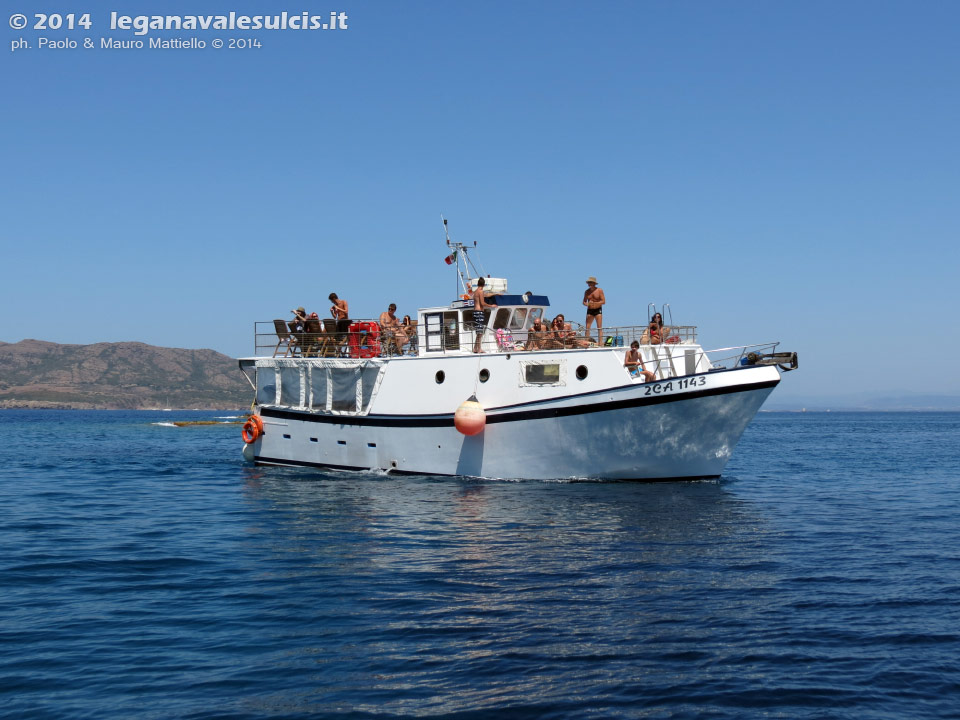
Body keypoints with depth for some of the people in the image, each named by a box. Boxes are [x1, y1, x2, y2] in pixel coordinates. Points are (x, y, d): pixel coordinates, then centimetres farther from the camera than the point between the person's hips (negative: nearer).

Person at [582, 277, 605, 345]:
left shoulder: (599, 291, -4)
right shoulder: (587, 292, 7)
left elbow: (603, 301, -9)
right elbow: (584, 301, 11)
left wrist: (595, 303, -22)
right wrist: (587, 304, -14)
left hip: (598, 310, -3)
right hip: (590, 310, 3)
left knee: (599, 327, -7)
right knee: (587, 327, -4)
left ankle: (600, 342, -9)